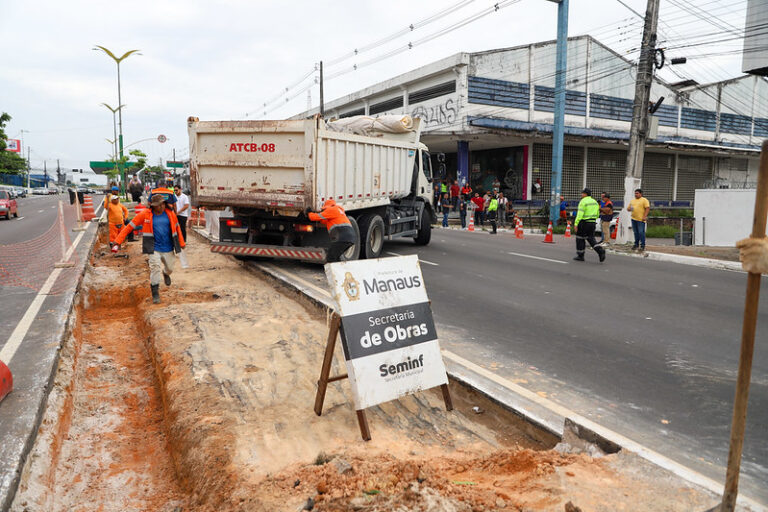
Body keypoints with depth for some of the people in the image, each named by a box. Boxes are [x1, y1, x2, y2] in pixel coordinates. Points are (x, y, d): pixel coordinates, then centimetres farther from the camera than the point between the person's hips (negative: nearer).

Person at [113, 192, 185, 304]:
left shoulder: (170, 213, -2)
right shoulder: (145, 214, -8)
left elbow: (177, 227, 14)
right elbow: (129, 226, -6)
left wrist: (181, 243, 21)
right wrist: (118, 241, -11)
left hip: (168, 248, 3)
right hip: (154, 248, -3)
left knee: (170, 268, 15)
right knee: (155, 267, -15)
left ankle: (165, 274, 54)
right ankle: (155, 294, -6)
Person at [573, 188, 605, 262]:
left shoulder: (583, 202, -12)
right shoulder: (594, 202, 12)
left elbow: (580, 214, -20)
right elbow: (597, 214, 15)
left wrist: (576, 224, -18)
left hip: (584, 223, -7)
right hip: (592, 223, 7)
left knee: (580, 239, 6)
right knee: (591, 239, 10)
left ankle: (580, 256, 11)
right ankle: (600, 251, -12)